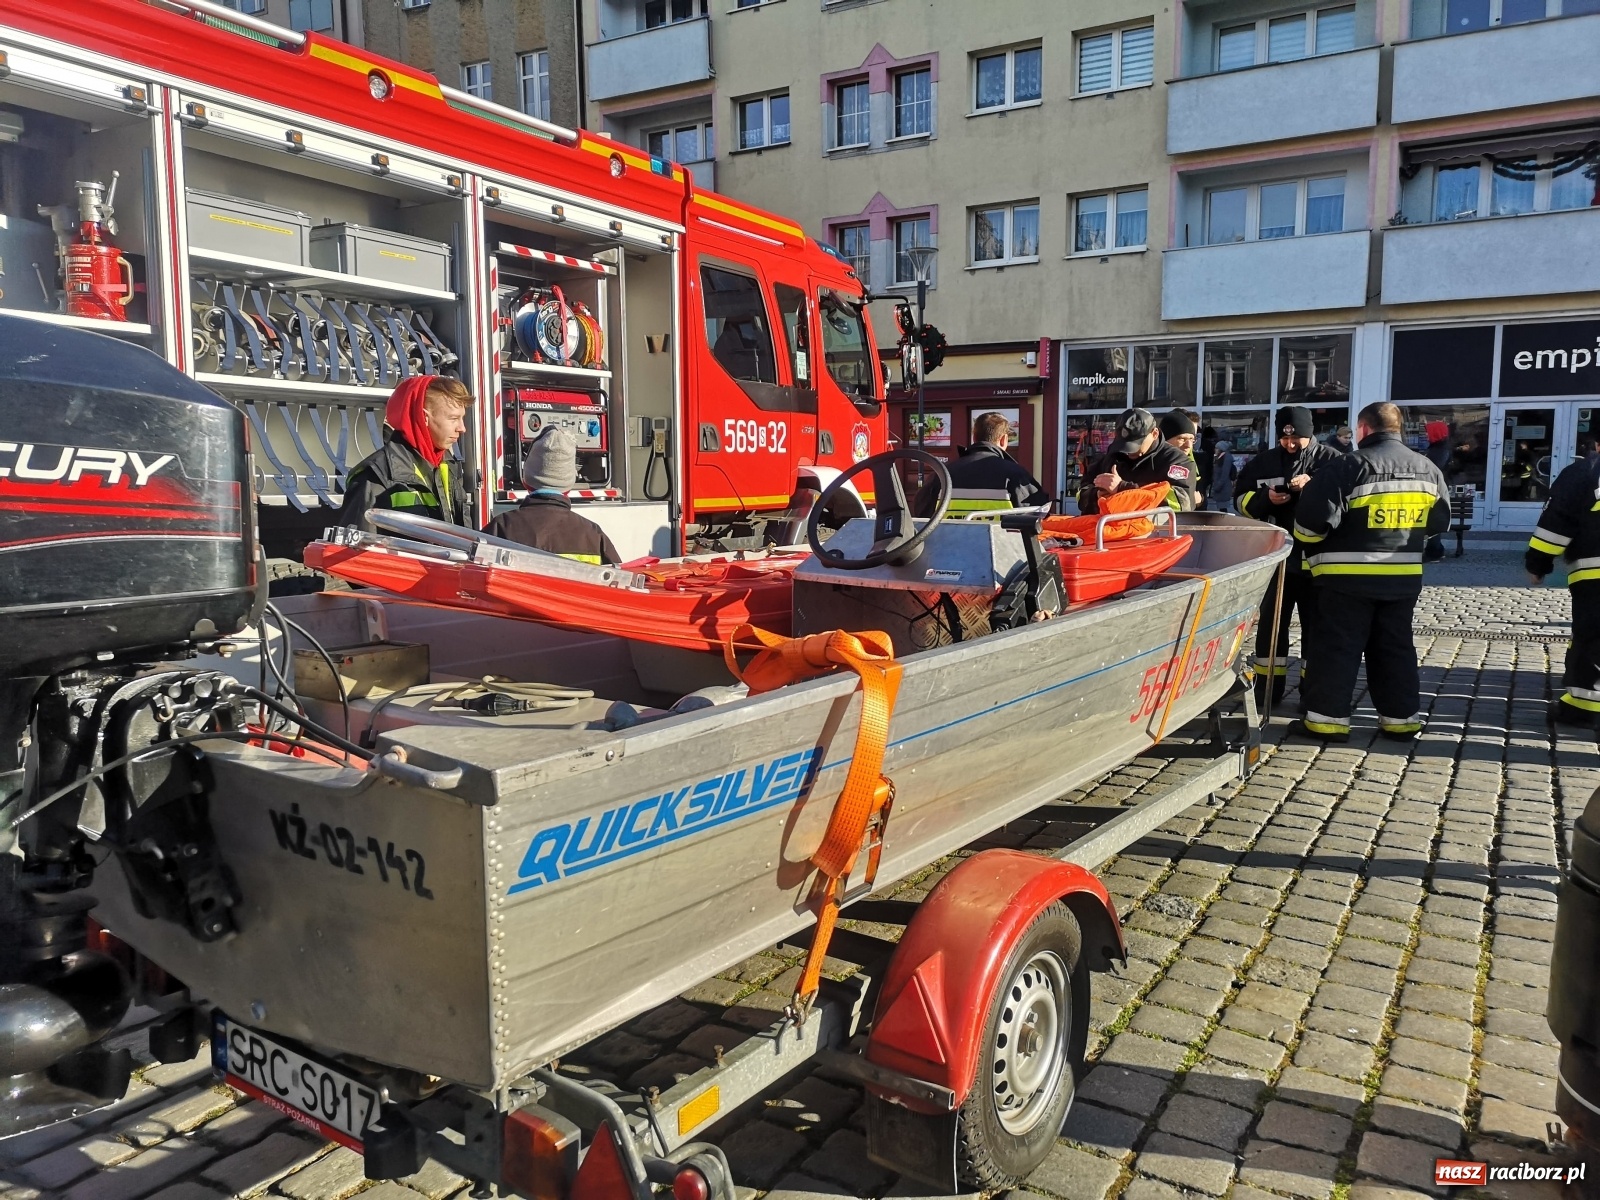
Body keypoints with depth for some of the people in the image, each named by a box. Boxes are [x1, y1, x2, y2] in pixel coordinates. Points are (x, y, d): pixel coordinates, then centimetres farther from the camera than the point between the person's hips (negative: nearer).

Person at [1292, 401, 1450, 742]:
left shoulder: (1351, 466, -13)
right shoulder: (1428, 469, 8)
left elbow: (1314, 516, -17)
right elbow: (1439, 522, 16)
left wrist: (1308, 542, 3)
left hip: (1349, 574, -6)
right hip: (1404, 574, 6)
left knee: (1337, 646, 1)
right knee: (1395, 646, 15)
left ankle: (1329, 716, 2)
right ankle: (1401, 716, 19)